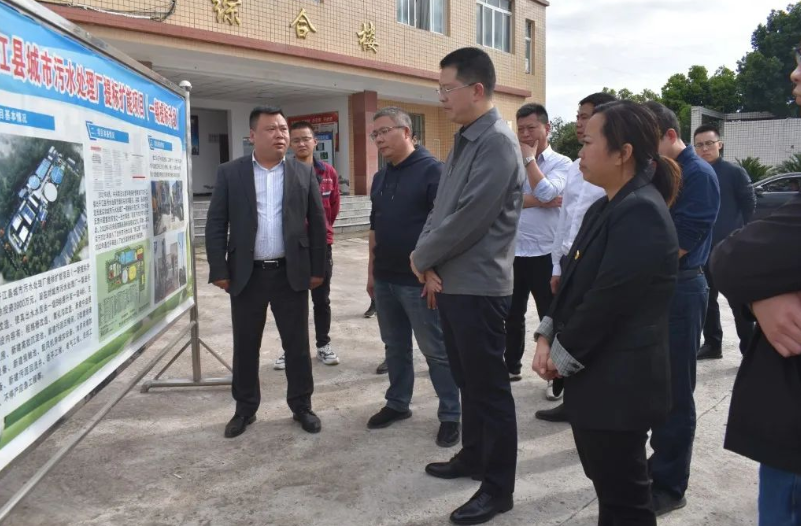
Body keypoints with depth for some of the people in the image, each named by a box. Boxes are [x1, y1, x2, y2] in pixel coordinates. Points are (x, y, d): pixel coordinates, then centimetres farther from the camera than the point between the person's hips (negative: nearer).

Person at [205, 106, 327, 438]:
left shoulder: (304, 174, 4)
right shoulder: (229, 174, 2)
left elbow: (317, 224, 5)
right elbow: (215, 225, 1)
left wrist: (318, 269, 2)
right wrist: (219, 270, -5)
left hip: (292, 273, 0)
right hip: (246, 274, 0)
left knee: (297, 345, 8)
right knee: (245, 346, 9)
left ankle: (301, 406, 23)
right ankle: (245, 409, 25)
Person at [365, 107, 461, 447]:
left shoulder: (431, 170, -10)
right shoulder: (380, 178, 13)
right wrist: (371, 272, 17)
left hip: (418, 280, -7)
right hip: (385, 279, 7)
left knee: (436, 350, 2)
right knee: (395, 347, 16)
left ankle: (450, 415, 14)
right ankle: (397, 404, 31)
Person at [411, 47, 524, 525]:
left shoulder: (498, 143, -16)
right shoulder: (464, 141, 13)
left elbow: (468, 219, -22)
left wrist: (421, 257, -7)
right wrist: (430, 263, -2)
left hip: (478, 287, -9)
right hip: (451, 282, 9)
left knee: (490, 387, 3)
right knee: (468, 381, 21)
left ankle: (498, 487, 18)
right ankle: (473, 457, 39)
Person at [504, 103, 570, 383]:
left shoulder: (561, 163, -1)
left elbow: (546, 192, -20)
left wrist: (529, 157, -10)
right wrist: (537, 201, -17)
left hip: (545, 254, -3)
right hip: (512, 252, 3)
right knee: (512, 315, 16)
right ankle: (511, 366, 32)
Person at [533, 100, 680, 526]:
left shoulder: (641, 211, -20)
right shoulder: (605, 208, 11)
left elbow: (608, 300, -24)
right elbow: (575, 280, 11)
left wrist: (561, 357, -11)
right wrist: (547, 337, -2)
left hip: (619, 382, -9)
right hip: (597, 377, 9)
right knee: (609, 486, 23)